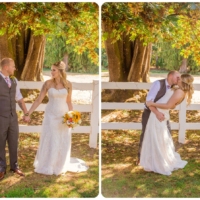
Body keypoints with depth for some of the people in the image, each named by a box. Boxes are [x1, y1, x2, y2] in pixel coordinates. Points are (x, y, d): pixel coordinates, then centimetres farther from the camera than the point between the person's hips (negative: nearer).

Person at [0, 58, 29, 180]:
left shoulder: (14, 80, 7)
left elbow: (19, 98, 16)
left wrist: (26, 113, 13)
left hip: (13, 117, 5)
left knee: (14, 143, 13)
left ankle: (14, 166, 29)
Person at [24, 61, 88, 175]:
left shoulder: (68, 84, -2)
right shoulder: (48, 83, -6)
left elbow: (69, 102, 6)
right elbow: (39, 100, -4)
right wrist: (28, 113, -9)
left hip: (64, 116, 1)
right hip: (51, 115, -1)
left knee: (63, 142, 9)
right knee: (49, 141, 3)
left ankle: (60, 166, 27)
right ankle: (47, 166, 19)